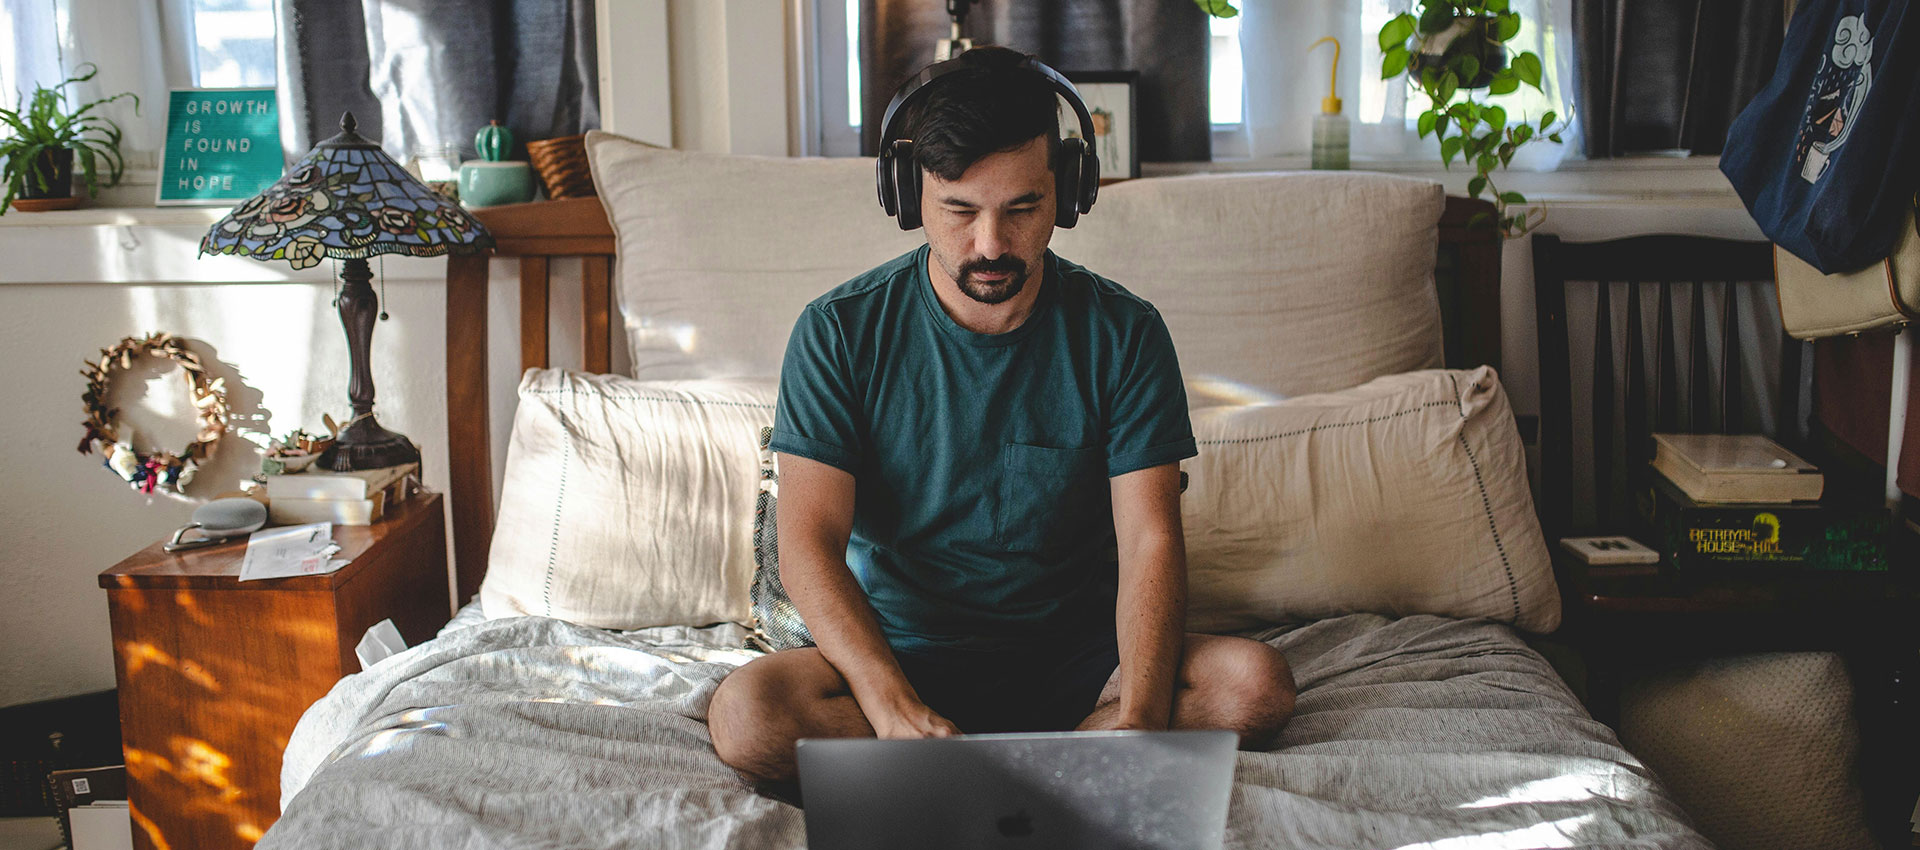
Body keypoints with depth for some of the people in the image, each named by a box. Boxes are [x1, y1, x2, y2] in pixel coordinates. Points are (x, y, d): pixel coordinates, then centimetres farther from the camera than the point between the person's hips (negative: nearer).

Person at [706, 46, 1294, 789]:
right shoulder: (839, 332, -6)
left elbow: (1149, 540, -9)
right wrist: (897, 710, -31)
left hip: (1079, 657, 1)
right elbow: (808, 543, -14)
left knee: (1255, 684, -25)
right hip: (901, 656, 0)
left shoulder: (1123, 334, -3)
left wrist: (1139, 719, -28)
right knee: (747, 712, -30)